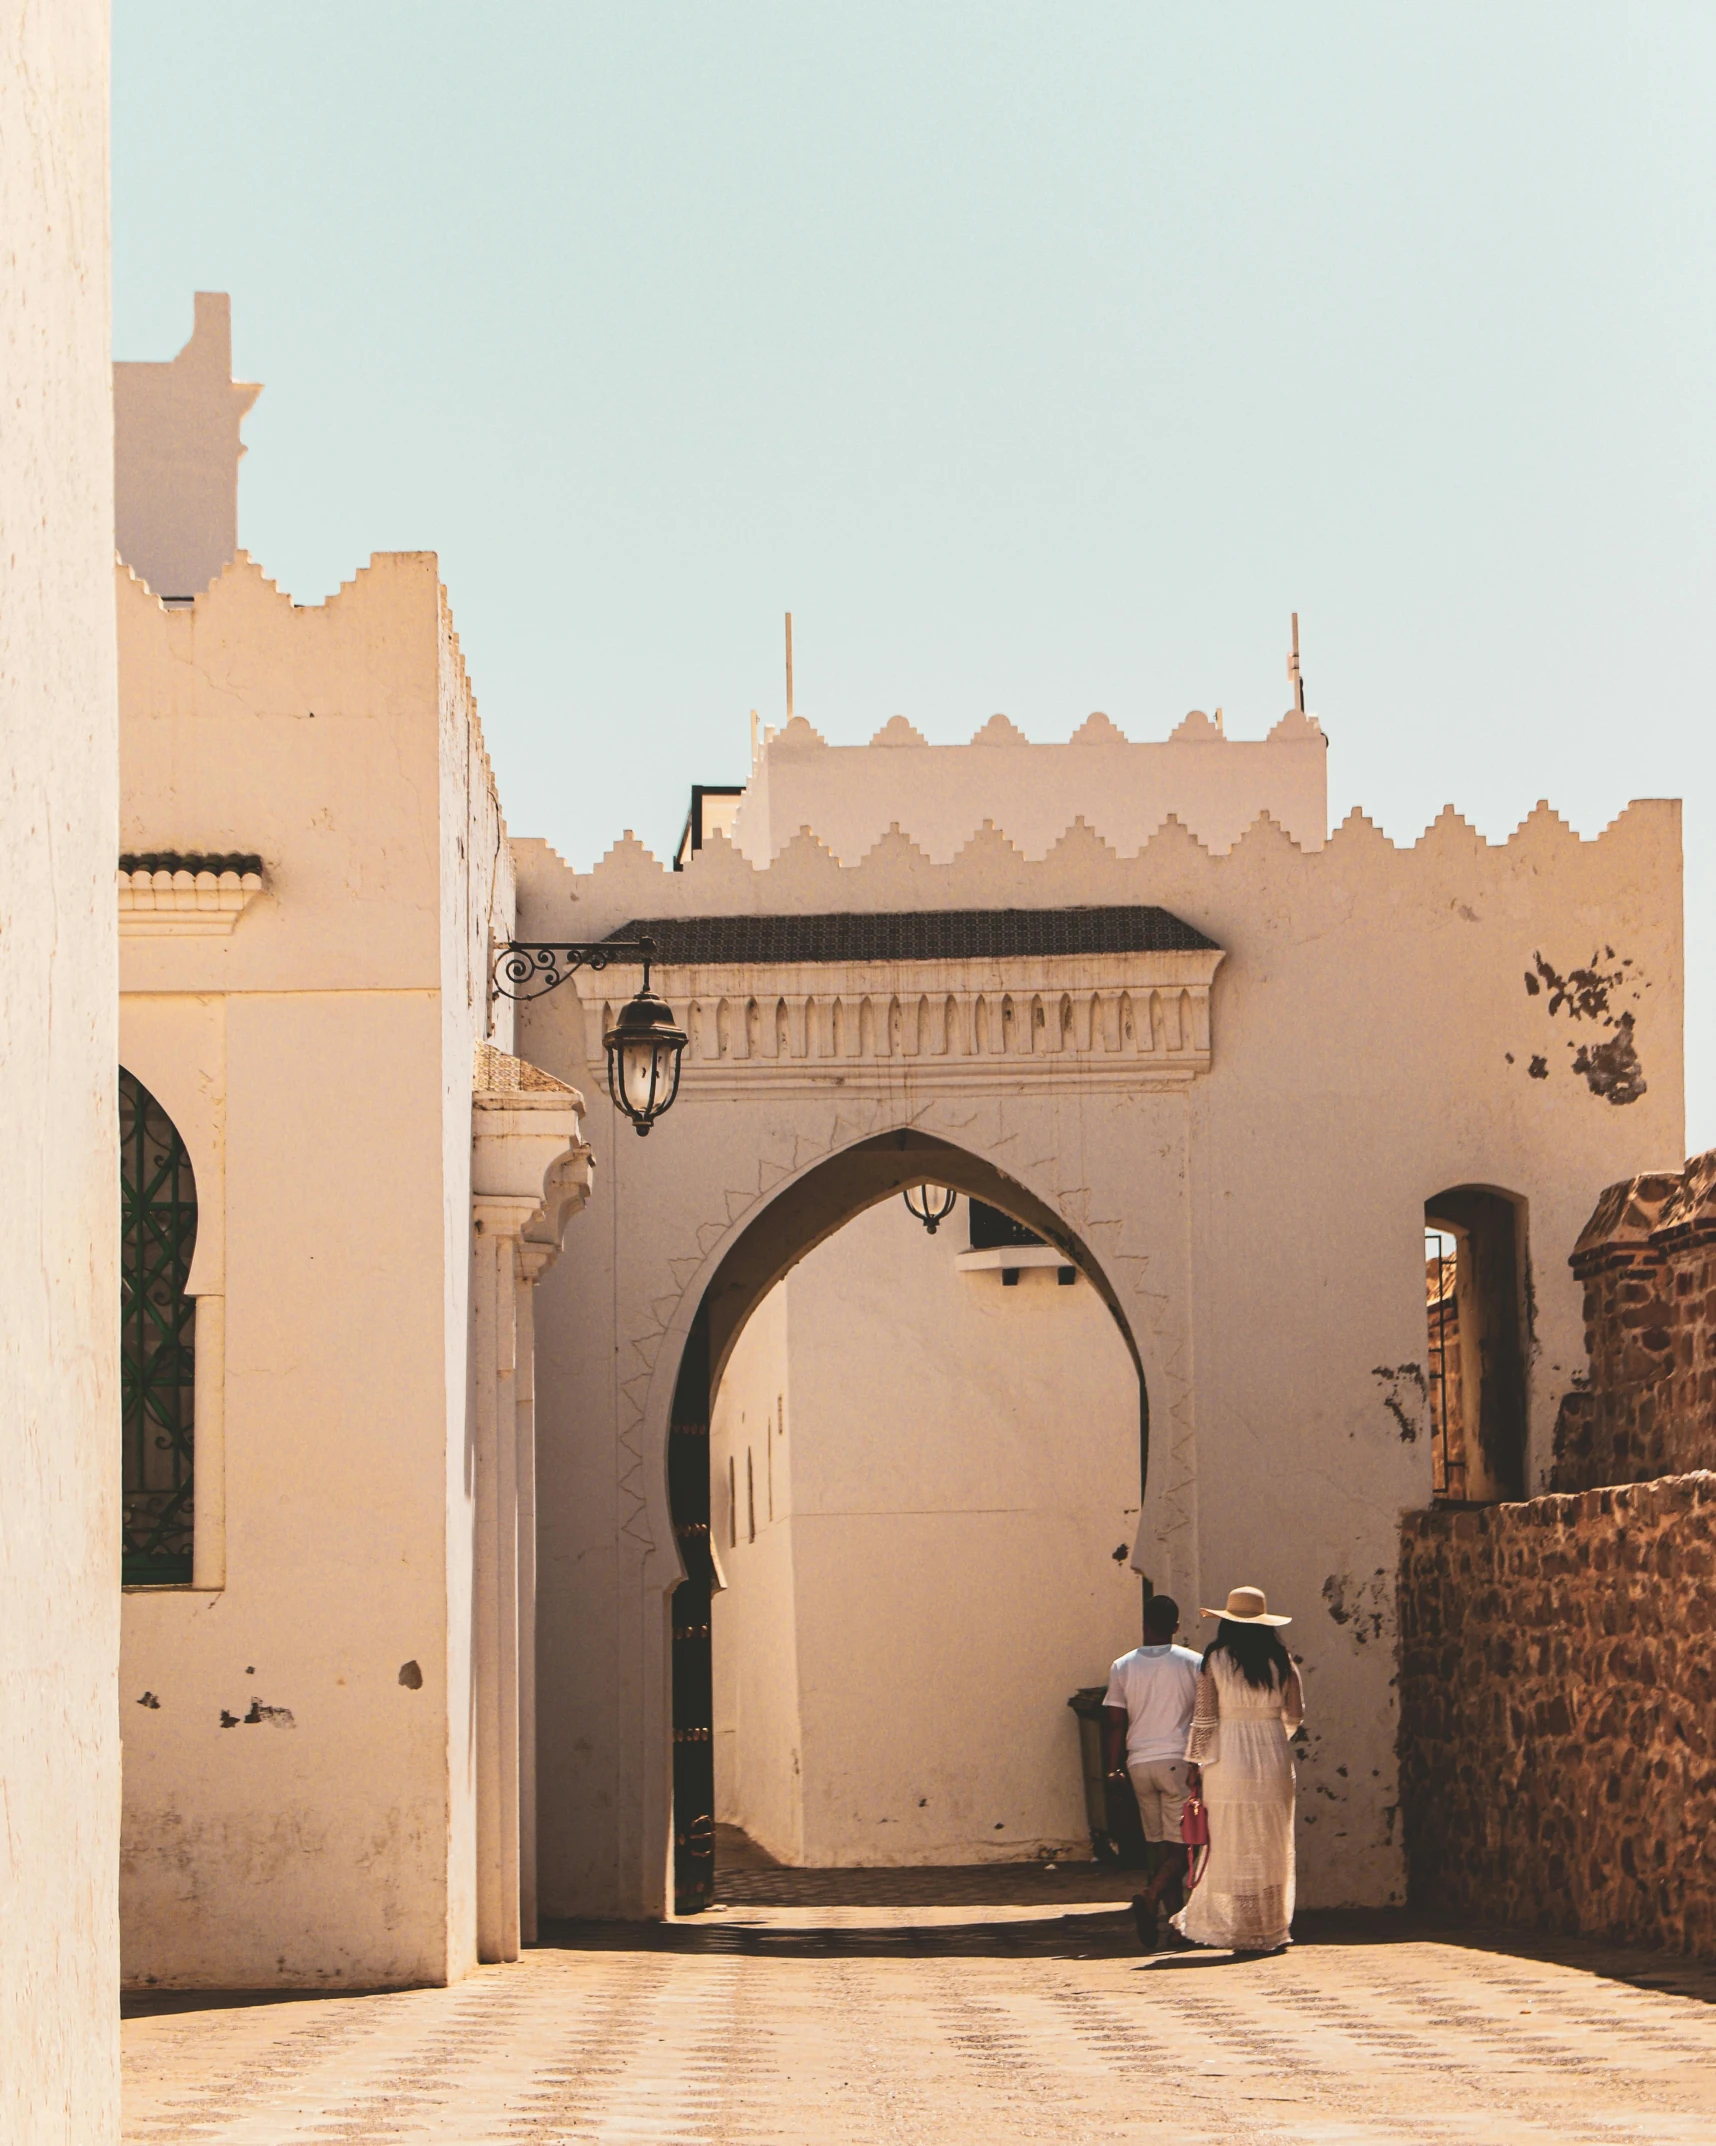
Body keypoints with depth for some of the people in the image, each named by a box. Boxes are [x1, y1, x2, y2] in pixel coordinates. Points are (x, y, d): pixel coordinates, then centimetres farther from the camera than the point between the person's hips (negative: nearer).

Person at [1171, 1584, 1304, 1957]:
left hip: (1228, 1758, -2)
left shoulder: (1215, 1659, -2)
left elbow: (1204, 1717, -4)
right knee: (1272, 1849, 9)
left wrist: (1195, 1764, 2)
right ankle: (1271, 1930, 10)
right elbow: (1295, 1714, 5)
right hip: (1274, 1759, 2)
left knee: (1232, 1846, 4)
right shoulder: (1280, 1659, 3)